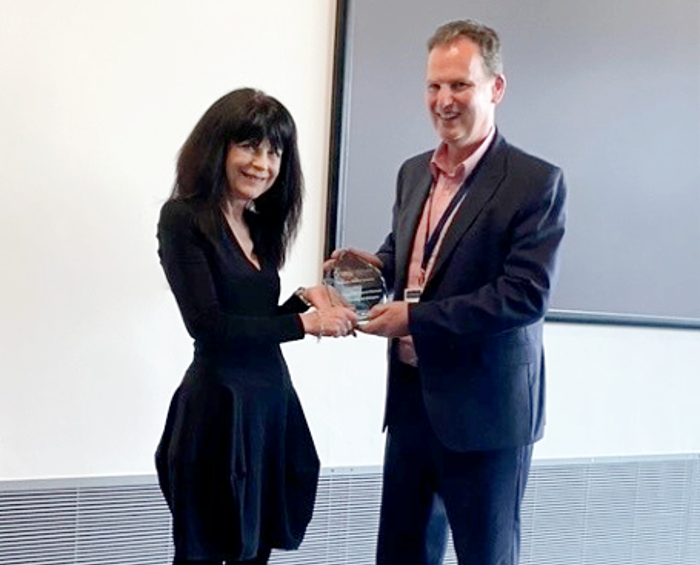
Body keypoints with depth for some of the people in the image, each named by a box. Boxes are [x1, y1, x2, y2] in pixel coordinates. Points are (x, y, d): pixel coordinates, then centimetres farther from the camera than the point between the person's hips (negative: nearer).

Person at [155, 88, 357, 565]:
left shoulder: (258, 225, 12)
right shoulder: (184, 218, -9)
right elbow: (207, 325, -18)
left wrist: (306, 298, -3)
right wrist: (305, 322, -15)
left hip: (271, 403, 7)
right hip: (219, 409, -7)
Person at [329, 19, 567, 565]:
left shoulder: (536, 183, -13)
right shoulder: (414, 172, 9)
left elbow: (526, 295, -21)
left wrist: (415, 318, -22)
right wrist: (377, 263, 0)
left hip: (484, 409, -6)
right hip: (410, 398, 7)